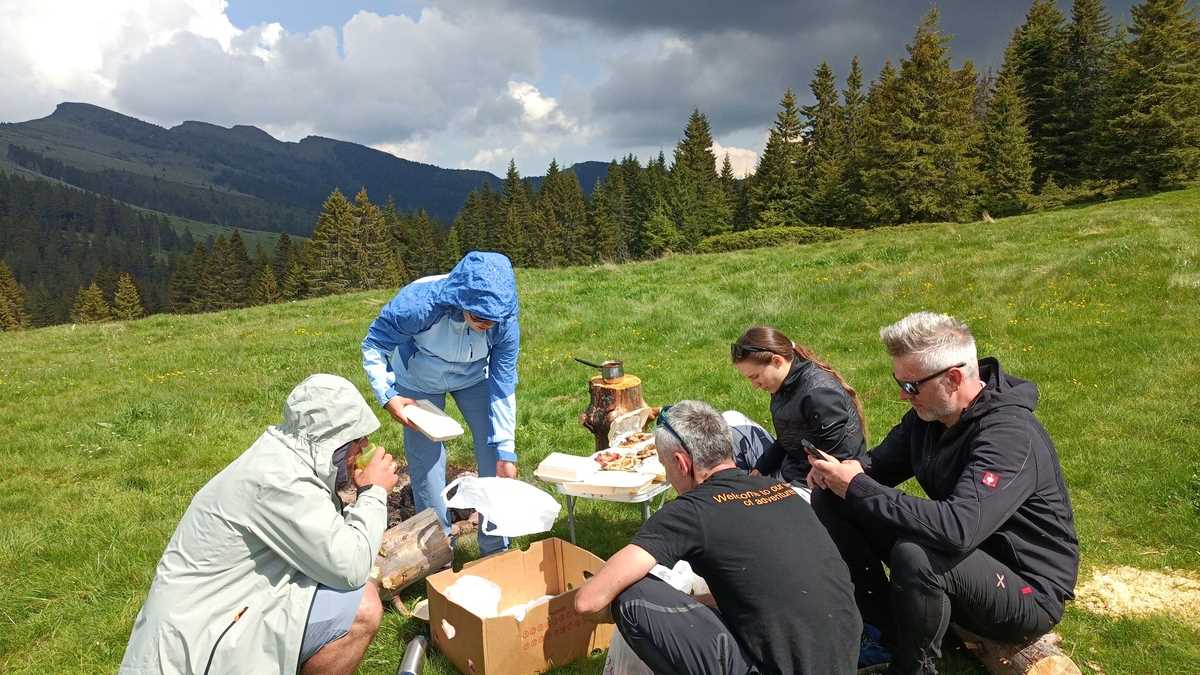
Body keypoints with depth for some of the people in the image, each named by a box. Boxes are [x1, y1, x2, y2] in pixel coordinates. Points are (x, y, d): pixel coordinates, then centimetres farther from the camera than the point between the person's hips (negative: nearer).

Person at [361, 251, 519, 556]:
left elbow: (503, 388, -21)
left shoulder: (505, 320, -31)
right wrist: (387, 396, -30)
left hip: (473, 378, 2)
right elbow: (374, 344, -20)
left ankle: (496, 550, 16)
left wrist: (506, 451, -19)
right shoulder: (419, 302, -39)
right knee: (426, 465, -5)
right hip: (418, 383, -2)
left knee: (494, 460, -3)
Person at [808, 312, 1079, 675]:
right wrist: (845, 470, -16)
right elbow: (883, 462, 8)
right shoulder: (929, 412, -4)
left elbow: (959, 529, -41)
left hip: (1028, 593, -7)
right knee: (830, 501, -5)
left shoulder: (1010, 435, -29)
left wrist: (858, 488, -33)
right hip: (958, 554, 8)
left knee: (914, 555, -39)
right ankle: (886, 632, 4)